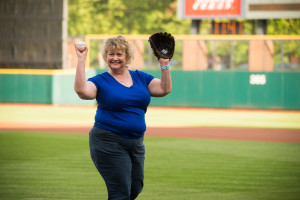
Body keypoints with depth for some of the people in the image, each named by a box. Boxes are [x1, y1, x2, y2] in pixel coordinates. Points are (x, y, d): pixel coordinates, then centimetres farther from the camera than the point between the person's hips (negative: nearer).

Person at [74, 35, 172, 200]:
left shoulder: (140, 77, 11)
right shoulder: (100, 81, -2)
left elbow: (165, 89, 2)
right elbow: (81, 90, -21)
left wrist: (164, 64, -7)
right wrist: (81, 60, -22)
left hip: (136, 144, 5)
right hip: (108, 143, -5)